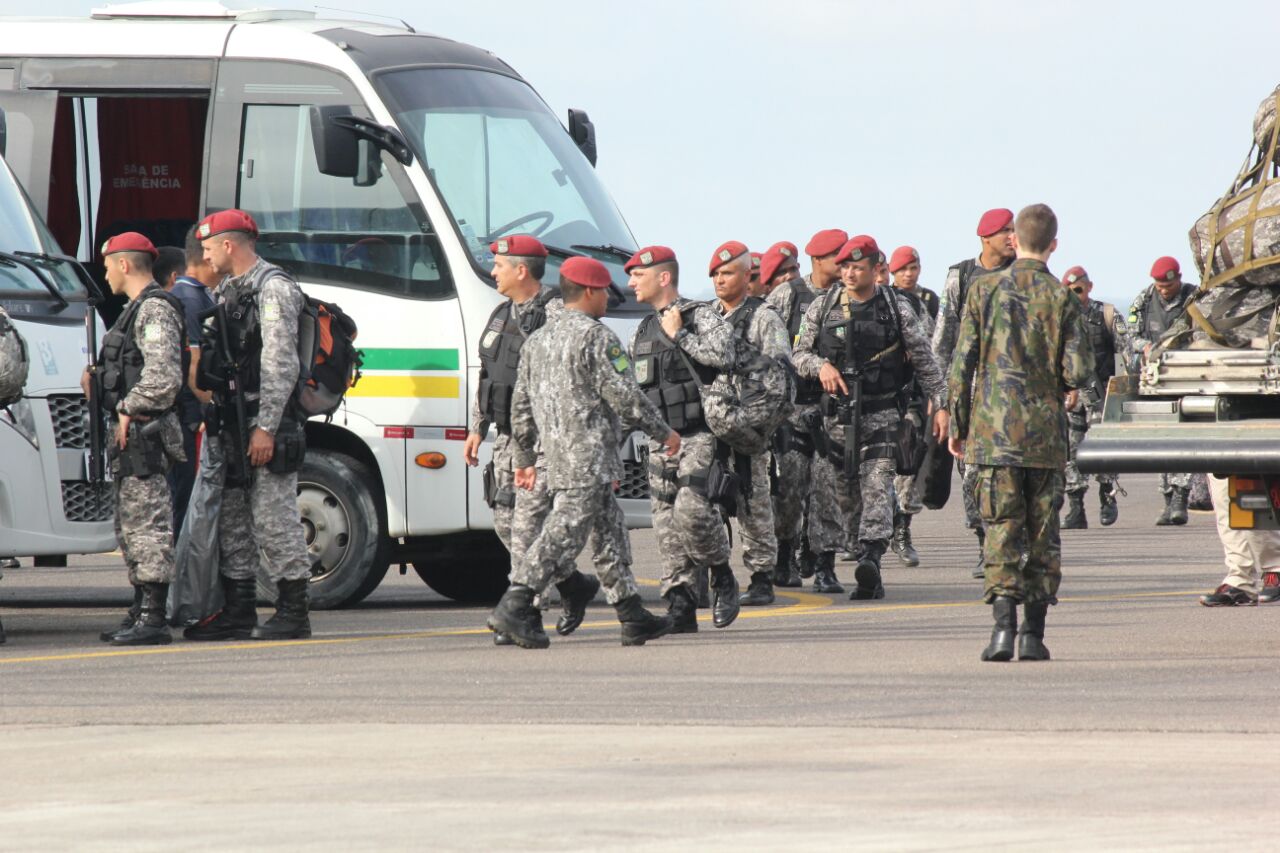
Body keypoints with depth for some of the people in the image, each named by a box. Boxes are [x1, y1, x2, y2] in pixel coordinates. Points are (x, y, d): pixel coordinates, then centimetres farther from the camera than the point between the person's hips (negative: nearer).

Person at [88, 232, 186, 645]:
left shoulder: (155, 310, -13)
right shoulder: (137, 309, 20)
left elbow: (165, 377, -24)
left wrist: (127, 409, -17)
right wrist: (99, 386, 14)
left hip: (142, 430, -11)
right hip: (130, 436, 11)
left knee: (148, 526, -11)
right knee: (131, 529, 13)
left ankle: (153, 619, -13)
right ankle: (141, 614, 18)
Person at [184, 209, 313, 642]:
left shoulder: (274, 288, -10)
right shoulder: (226, 292, 20)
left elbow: (280, 363, -17)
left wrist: (266, 427, -21)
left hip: (267, 423, -10)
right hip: (234, 423, 10)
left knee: (274, 517, -9)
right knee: (231, 517, 11)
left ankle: (293, 612, -6)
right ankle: (239, 611, 16)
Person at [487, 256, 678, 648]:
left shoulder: (538, 340, 15)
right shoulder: (597, 338, -9)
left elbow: (521, 405, 17)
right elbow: (624, 395, -12)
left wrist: (525, 457, 23)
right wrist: (663, 432, 0)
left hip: (557, 454, 9)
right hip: (589, 456, -9)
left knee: (610, 528, 15)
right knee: (564, 533, -11)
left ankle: (633, 617, 18)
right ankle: (514, 607, -19)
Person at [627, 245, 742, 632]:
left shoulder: (701, 316, -4)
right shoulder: (643, 331, 18)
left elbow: (723, 354, -23)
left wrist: (679, 335, -15)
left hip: (699, 436, -7)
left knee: (691, 509, -22)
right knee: (667, 525, 0)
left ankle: (722, 577, 1)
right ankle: (680, 607, 1)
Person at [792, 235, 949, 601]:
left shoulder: (897, 308, 2)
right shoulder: (823, 307, 6)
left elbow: (924, 361, 5)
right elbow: (798, 354, 9)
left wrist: (939, 405, 1)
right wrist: (820, 365, -13)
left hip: (882, 415, -3)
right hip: (837, 415, 3)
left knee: (877, 488, -16)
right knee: (844, 493, 5)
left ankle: (870, 560, -29)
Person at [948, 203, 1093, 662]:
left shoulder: (984, 289, 0)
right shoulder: (1062, 298, -2)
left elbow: (963, 362, 0)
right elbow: (1079, 373, -6)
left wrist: (957, 425, 9)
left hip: (993, 429, 0)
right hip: (1046, 433, 0)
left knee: (1001, 528, 0)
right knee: (1043, 532, 9)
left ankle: (1004, 624, -15)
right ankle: (1033, 633, 8)